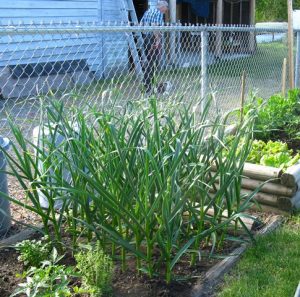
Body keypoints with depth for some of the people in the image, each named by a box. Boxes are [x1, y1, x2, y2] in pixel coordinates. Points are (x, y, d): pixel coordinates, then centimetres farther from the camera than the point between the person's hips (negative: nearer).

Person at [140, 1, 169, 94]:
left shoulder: (148, 11, 17)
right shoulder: (159, 13, -8)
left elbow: (140, 24, 15)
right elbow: (154, 26, -20)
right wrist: (158, 40, -21)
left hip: (145, 37, 8)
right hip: (153, 38, -8)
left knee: (149, 61, 15)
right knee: (156, 62, -2)